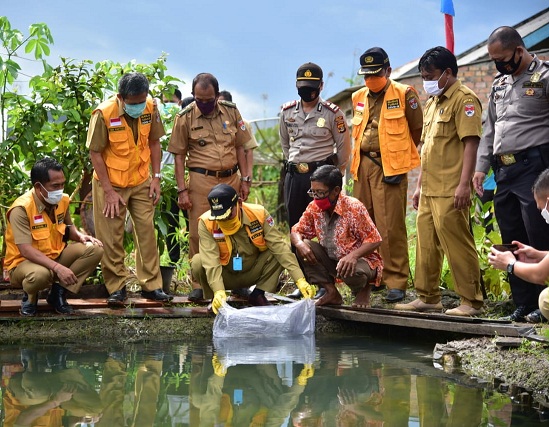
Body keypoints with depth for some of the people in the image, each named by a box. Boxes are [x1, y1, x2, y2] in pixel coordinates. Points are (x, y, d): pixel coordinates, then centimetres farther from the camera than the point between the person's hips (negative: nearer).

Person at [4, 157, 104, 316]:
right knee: (40, 274, -42)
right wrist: (58, 267, -39)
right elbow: (26, 250, -30)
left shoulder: (63, 200, -2)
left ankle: (59, 292, -5)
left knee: (95, 249, -14)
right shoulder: (21, 209, -24)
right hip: (24, 262, -7)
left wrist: (80, 236, -6)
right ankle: (30, 297, -4)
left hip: (56, 256, 7)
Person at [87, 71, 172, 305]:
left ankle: (151, 285, 13)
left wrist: (156, 177, 0)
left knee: (147, 231, 5)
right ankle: (117, 287, 13)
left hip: (141, 182, 4)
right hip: (110, 183, -3)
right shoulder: (104, 113, -21)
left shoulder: (150, 107, -10)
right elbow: (95, 153, -14)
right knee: (111, 237, 1)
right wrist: (109, 191, -14)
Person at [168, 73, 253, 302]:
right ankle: (198, 284, 7)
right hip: (202, 180, -3)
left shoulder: (230, 111, 5)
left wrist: (245, 179, 8)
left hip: (231, 179, 3)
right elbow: (179, 155, -1)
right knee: (199, 234, -2)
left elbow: (240, 147, 13)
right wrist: (182, 190, -6)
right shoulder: (185, 117, -3)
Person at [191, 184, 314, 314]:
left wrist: (300, 279, -30)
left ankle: (258, 295, -6)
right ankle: (214, 300, -4)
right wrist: (219, 292, -48)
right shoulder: (206, 223, -24)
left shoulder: (258, 214, -19)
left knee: (279, 254, -23)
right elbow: (210, 261, -33)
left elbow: (279, 247, -22)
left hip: (252, 273, 2)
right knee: (198, 263, -30)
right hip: (225, 276, -1)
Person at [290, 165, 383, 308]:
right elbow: (296, 231, 4)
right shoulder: (314, 207, -4)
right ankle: (332, 293, -4)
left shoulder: (354, 207, -21)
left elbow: (374, 240, -22)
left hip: (359, 260, -6)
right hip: (331, 260, 6)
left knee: (353, 272, -39)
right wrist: (299, 243, -21)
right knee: (305, 246, -15)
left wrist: (353, 255, -39)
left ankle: (363, 289, 3)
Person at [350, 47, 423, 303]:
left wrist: (400, 154, 5)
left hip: (390, 168, -6)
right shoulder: (359, 98, 14)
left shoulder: (404, 94, -4)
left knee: (390, 227, -8)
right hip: (363, 166, 6)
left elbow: (417, 129, 0)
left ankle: (396, 282, -3)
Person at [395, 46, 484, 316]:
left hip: (450, 192, -9)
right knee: (426, 245, 12)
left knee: (458, 245, -7)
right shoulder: (432, 103, 21)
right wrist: (419, 185, 22)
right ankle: (428, 298, 21)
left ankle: (471, 302, -1)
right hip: (429, 190, 9)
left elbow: (471, 142, -16)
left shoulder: (463, 99, -8)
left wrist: (464, 184, -22)